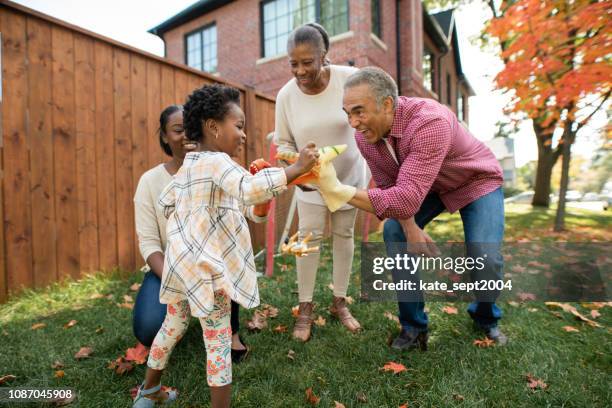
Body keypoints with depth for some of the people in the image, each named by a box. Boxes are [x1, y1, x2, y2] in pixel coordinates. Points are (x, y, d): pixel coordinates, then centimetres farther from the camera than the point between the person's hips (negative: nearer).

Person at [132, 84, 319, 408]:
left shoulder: (188, 165, 13)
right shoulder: (218, 162, -16)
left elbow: (165, 202, 22)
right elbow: (251, 189, -34)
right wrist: (296, 168, -29)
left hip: (181, 260, 10)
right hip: (205, 266, -9)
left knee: (173, 324, 25)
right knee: (218, 340, 4)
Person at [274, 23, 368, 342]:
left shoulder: (349, 78, -22)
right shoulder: (286, 95, -17)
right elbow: (283, 142, -5)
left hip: (349, 174, 0)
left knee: (344, 234, 9)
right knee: (309, 236, -1)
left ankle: (339, 302, 25)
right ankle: (305, 307, 14)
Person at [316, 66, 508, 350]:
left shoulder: (429, 122, -40)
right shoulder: (364, 135, -19)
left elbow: (408, 198, -48)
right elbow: (388, 186, -9)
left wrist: (340, 191, -52)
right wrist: (411, 228, -23)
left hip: (477, 181, -4)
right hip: (426, 186, 5)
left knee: (485, 259, -18)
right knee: (394, 234, -16)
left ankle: (486, 318, 19)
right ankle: (414, 327, 1)